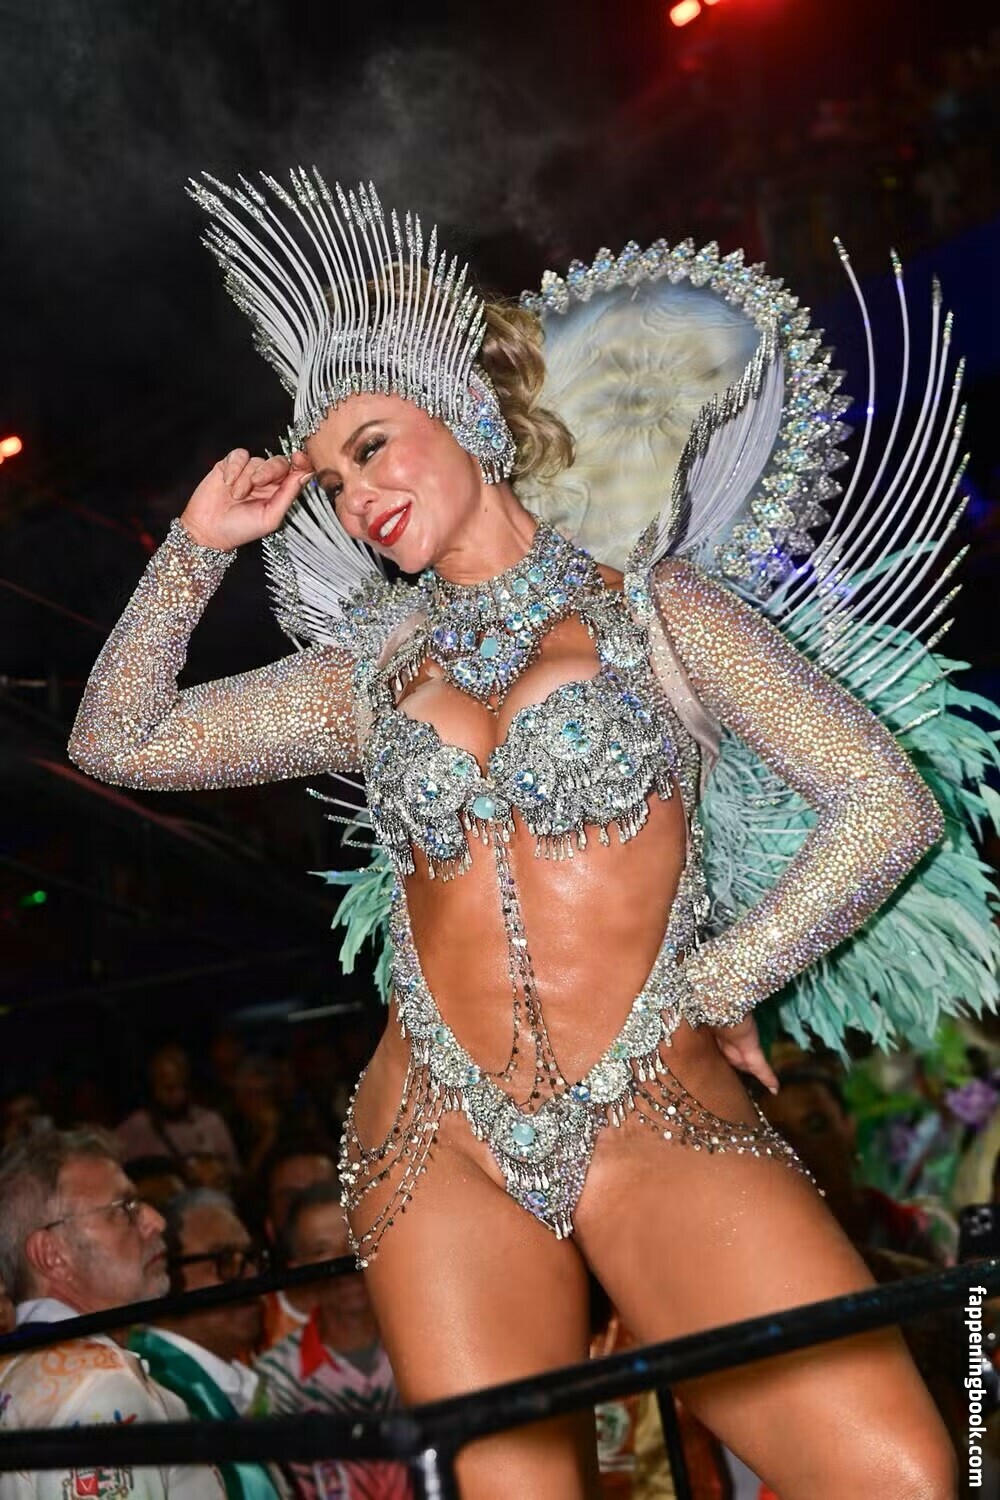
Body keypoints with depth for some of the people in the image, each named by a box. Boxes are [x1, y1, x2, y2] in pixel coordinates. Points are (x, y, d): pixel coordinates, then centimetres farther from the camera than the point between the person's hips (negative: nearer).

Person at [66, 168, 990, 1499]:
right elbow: (117, 741, 17)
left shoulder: (653, 606, 6)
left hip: (658, 1114, -2)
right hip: (438, 1144, 3)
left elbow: (891, 806, 1)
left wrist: (713, 987, -1)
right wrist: (199, 546, 11)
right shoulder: (367, 673, 15)